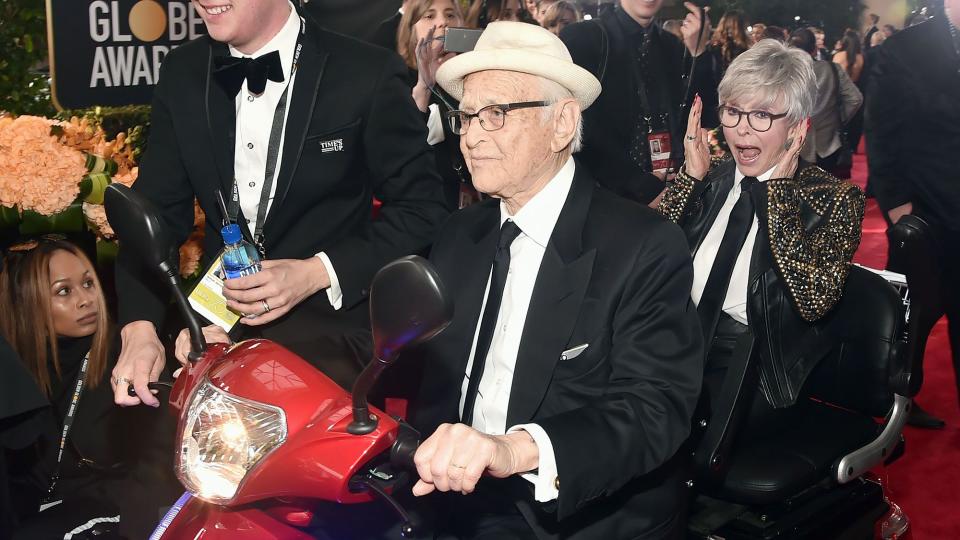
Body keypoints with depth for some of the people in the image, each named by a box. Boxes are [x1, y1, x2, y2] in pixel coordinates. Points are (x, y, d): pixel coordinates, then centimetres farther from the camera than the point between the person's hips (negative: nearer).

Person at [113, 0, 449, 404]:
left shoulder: (369, 74, -11)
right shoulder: (181, 74, 3)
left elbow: (421, 209, -6)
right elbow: (158, 214, 4)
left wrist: (318, 272, -17)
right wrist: (139, 327, -12)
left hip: (330, 338, -3)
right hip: (219, 334, 4)